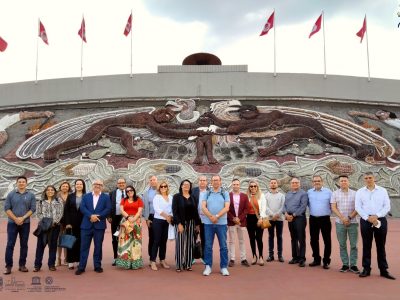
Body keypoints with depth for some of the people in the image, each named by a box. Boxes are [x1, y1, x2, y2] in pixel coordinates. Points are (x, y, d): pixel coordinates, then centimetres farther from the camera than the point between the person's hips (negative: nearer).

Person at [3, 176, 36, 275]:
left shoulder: (31, 195, 3)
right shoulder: (11, 194, 3)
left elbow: (33, 209, -2)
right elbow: (6, 208, -2)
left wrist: (23, 218, -13)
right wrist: (16, 219, -11)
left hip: (25, 223, 1)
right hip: (12, 223, -1)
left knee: (24, 245, 5)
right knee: (10, 244, -1)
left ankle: (22, 265, 14)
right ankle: (8, 266, 6)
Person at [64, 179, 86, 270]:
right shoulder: (70, 196, 7)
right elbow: (66, 210, 4)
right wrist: (67, 223, -5)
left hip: (82, 223, -1)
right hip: (72, 222, 1)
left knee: (80, 242, 3)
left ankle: (78, 261, 13)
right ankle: (71, 262, 7)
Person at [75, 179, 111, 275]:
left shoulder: (106, 197, 7)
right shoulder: (86, 196, 11)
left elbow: (108, 209, -4)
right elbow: (82, 208, -2)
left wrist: (97, 216, -15)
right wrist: (91, 216, -16)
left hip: (99, 225, -1)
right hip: (86, 225, 1)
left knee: (98, 246, 6)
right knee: (84, 246, 2)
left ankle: (97, 266, 16)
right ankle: (81, 267, 7)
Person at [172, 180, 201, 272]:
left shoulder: (193, 198, 10)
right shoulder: (176, 197, -2)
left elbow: (195, 211, 11)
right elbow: (175, 211, -8)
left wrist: (197, 224, 6)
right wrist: (179, 223, -16)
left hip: (191, 223, 4)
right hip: (180, 223, -4)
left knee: (189, 244, 6)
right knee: (180, 243, -1)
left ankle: (188, 264, 13)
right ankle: (179, 265, 5)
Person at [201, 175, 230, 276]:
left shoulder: (225, 193, 4)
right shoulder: (207, 194, 8)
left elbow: (226, 207, -6)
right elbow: (203, 207, -2)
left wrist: (217, 216, -16)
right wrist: (211, 216, -16)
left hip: (222, 223, -1)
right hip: (208, 223, 1)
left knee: (223, 246, 3)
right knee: (208, 246, 5)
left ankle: (224, 267, 12)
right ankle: (208, 266, 14)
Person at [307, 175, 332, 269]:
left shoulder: (328, 192, -2)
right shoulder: (309, 192, 6)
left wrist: (330, 212, -3)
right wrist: (312, 211, 8)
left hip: (325, 219, -3)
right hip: (313, 219, 3)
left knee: (327, 240, 1)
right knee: (313, 240, 10)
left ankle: (326, 261, 11)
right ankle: (316, 259, 23)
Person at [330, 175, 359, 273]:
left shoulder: (354, 193, 6)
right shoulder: (335, 193, 7)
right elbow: (333, 207, 0)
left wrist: (349, 217, -10)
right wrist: (342, 218, -11)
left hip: (352, 222, 0)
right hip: (340, 222, 1)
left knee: (353, 245, 0)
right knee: (342, 245, 4)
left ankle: (353, 265, 8)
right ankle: (345, 264, 12)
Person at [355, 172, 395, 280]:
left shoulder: (383, 190, 7)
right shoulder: (360, 192, 7)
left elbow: (387, 206, 0)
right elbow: (358, 207, 0)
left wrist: (376, 216, -13)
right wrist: (368, 218, -13)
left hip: (380, 220, 0)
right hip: (365, 221, 0)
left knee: (381, 246, 5)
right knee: (366, 246, 4)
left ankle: (384, 270, 11)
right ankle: (366, 269, 11)